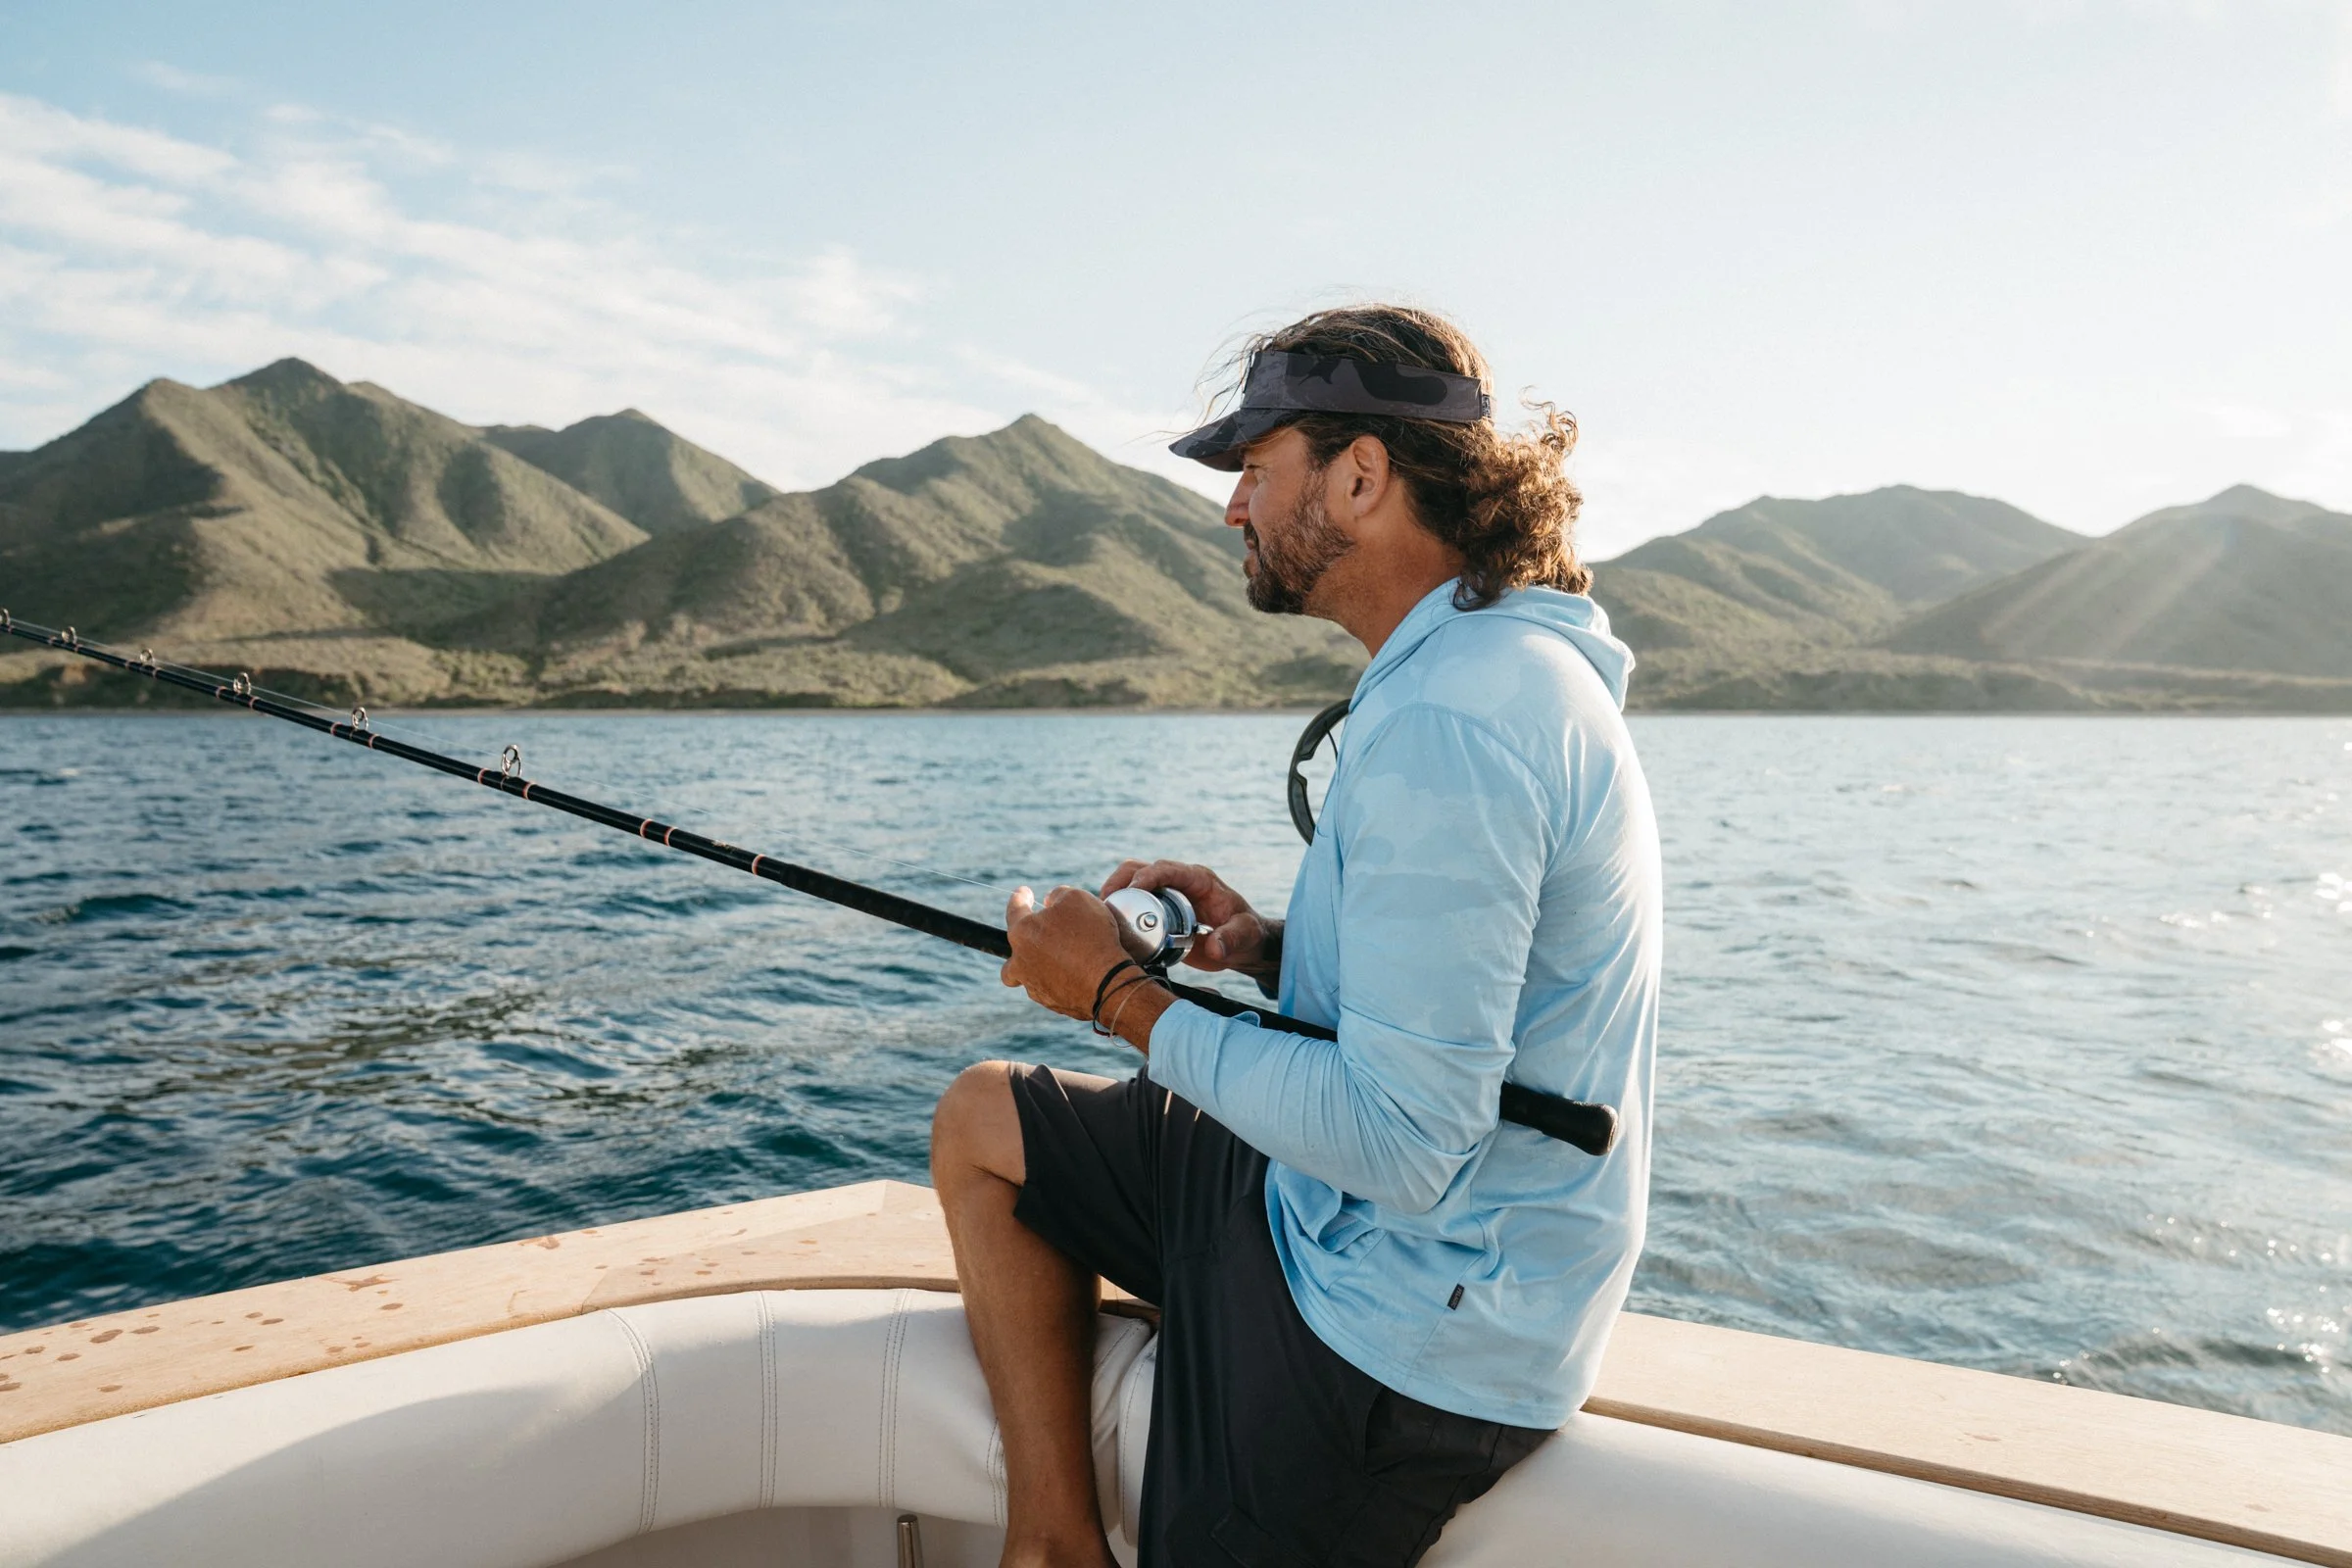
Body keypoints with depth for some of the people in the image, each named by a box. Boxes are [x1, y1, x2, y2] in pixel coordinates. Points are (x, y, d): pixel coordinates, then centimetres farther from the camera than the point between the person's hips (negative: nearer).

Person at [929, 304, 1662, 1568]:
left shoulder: (1447, 723, -27)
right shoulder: (1502, 660, 7)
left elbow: (1405, 1144, -29)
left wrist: (1123, 998, -17)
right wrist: (1270, 948, -1)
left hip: (1401, 1341, -10)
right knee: (983, 1122, 13)